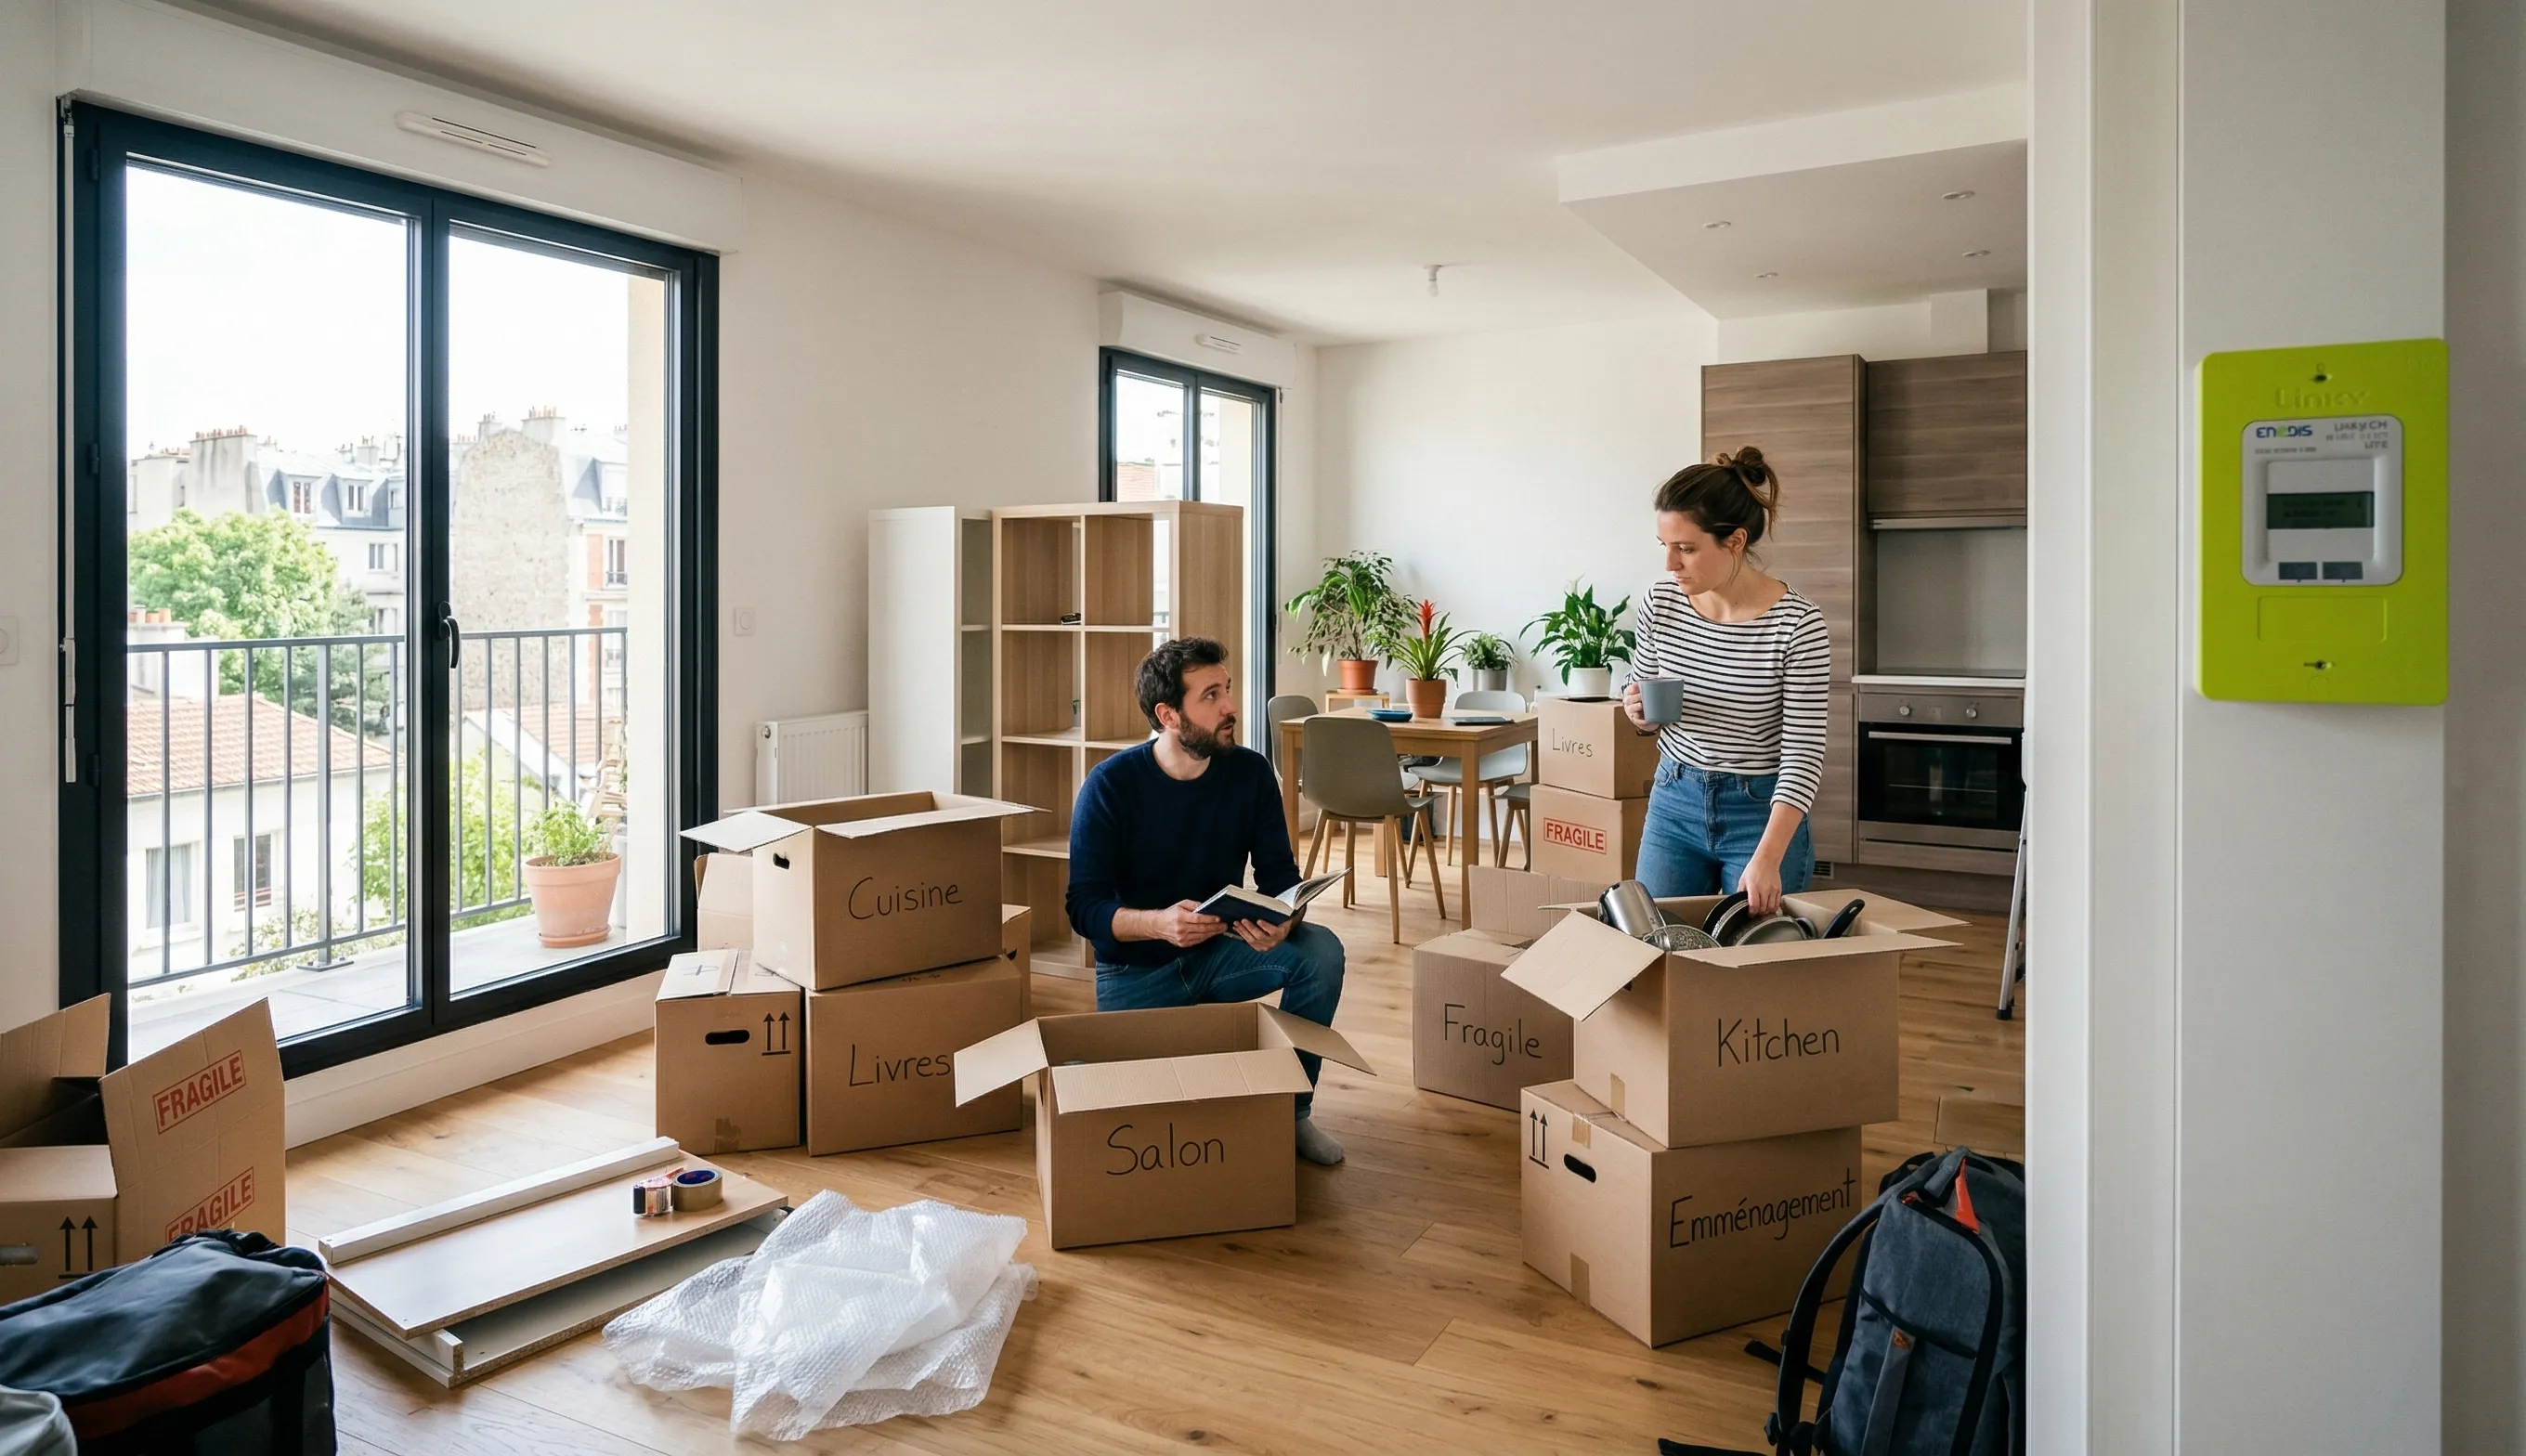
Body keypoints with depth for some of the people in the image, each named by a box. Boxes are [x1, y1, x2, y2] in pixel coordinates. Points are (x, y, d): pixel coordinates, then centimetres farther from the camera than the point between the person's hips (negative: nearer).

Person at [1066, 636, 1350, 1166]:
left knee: (1321, 951, -24)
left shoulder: (1250, 772, -7)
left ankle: (1292, 1109, -4)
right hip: (1135, 969, -2)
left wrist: (1282, 921, -31)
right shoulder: (1110, 784, -17)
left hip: (1220, 951, 3)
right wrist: (1159, 922, -39)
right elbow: (1085, 908, -19)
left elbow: (1280, 877, -6)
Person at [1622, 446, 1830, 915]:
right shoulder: (1661, 603, -6)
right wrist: (1638, 710, -15)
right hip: (1674, 805, 4)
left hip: (1762, 812, -3)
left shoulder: (1797, 623, -18)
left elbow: (1804, 753, -17)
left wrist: (1767, 858, -27)